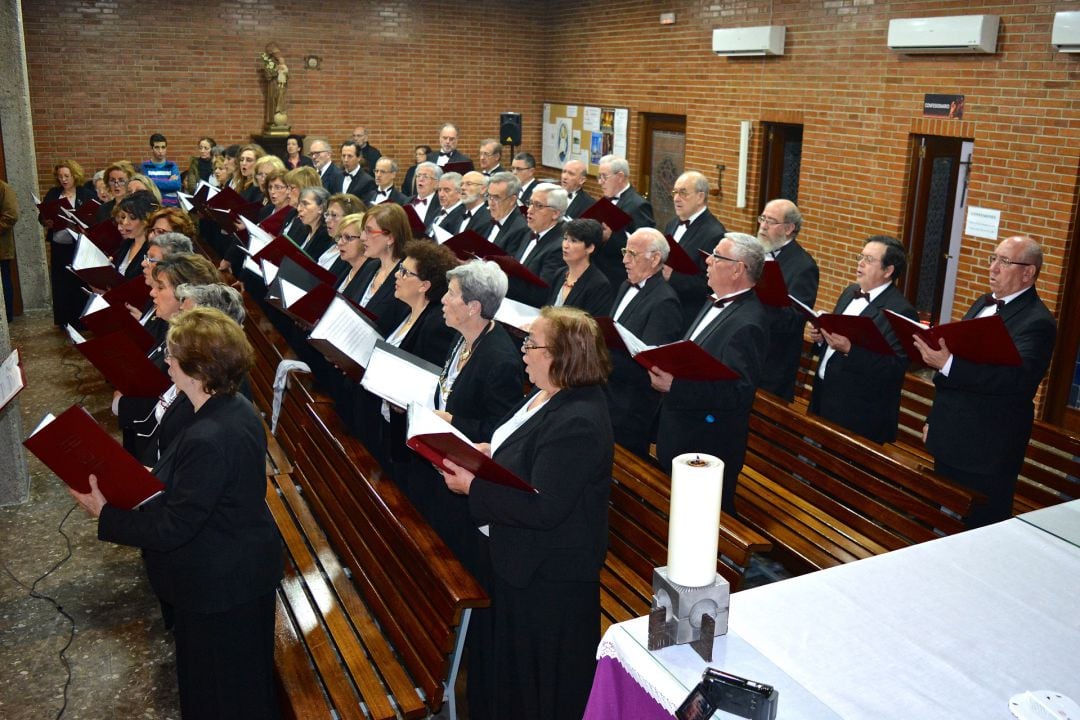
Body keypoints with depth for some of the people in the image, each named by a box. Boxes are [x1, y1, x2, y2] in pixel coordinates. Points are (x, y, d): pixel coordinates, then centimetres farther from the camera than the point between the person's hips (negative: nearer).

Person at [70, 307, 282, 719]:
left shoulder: (208, 440, -34)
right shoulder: (235, 409, -4)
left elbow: (172, 528, -26)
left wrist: (105, 515, -16)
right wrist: (157, 476, 4)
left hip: (221, 584, -9)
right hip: (247, 566, 9)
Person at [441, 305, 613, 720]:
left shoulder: (576, 424, -32)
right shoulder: (554, 395, 0)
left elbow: (543, 509, -32)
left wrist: (473, 487, -24)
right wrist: (489, 452, 2)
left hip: (548, 575, -10)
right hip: (524, 558, 10)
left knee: (542, 681, 13)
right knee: (513, 651, 29)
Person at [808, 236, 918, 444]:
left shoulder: (901, 311, -16)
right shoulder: (850, 292, 10)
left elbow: (895, 368, -23)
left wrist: (850, 350, -30)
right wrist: (820, 338, -2)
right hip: (824, 397, 7)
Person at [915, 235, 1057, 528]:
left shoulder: (1037, 322, -15)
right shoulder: (984, 304, 12)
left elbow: (1017, 377, -31)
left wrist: (949, 364, -41)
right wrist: (933, 420, 21)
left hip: (986, 452, -8)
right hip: (949, 443, 8)